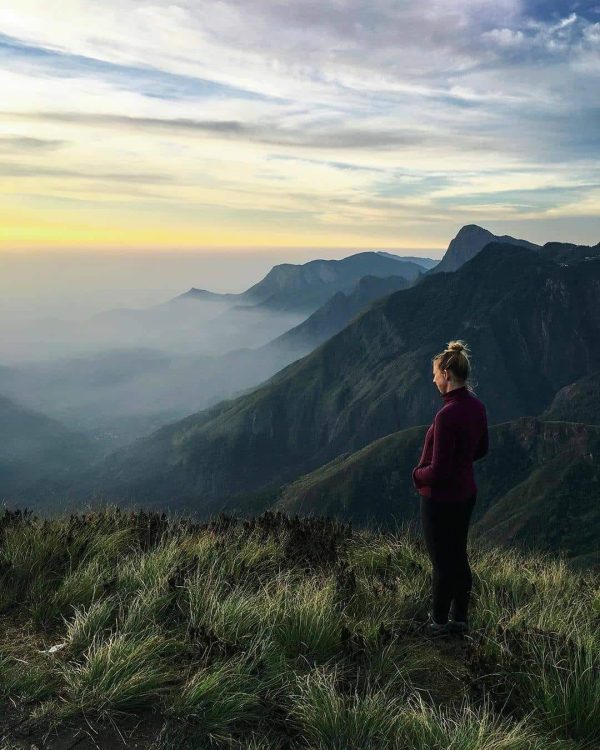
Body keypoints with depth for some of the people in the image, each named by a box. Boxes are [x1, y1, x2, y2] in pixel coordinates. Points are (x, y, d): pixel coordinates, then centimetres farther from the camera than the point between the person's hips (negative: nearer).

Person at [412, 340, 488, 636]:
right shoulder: (476, 406, -1)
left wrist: (417, 474, -5)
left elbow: (438, 471, -24)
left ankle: (439, 621, 25)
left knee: (442, 562, 8)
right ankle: (459, 618, 34)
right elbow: (482, 448, 14)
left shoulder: (448, 414, -28)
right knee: (459, 557, 20)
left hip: (441, 499, -8)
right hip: (465, 493, 8)